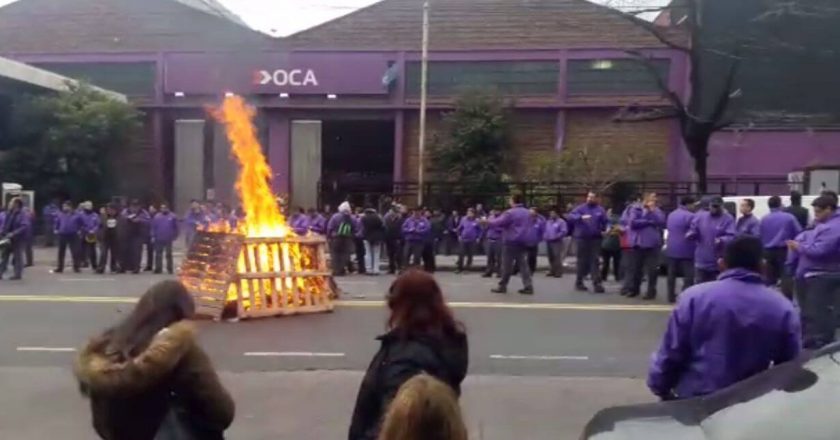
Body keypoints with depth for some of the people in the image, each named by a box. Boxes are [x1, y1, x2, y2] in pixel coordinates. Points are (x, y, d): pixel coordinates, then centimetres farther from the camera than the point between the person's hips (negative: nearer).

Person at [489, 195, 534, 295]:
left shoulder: (510, 213, -13)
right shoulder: (528, 213, 12)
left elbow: (498, 222, -15)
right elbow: (531, 226, 26)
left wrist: (487, 222, -1)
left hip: (511, 242, -7)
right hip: (523, 242, 7)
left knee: (507, 265, 1)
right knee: (523, 264, 5)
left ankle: (502, 286, 7)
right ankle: (528, 287, -1)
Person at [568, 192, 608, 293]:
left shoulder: (600, 210, 7)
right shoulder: (581, 208, 1)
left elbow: (605, 222, 12)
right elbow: (570, 216, -12)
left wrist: (604, 231, -3)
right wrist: (581, 217, -27)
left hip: (595, 238, 1)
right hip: (582, 238, -1)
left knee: (594, 260, -3)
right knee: (582, 260, 5)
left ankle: (597, 283, -7)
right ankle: (579, 281, 17)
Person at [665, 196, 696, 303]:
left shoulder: (671, 215, 15)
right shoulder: (690, 216, -13)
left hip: (671, 249, 8)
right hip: (685, 250, -8)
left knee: (672, 274, 12)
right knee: (689, 275, -5)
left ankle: (671, 297, 16)